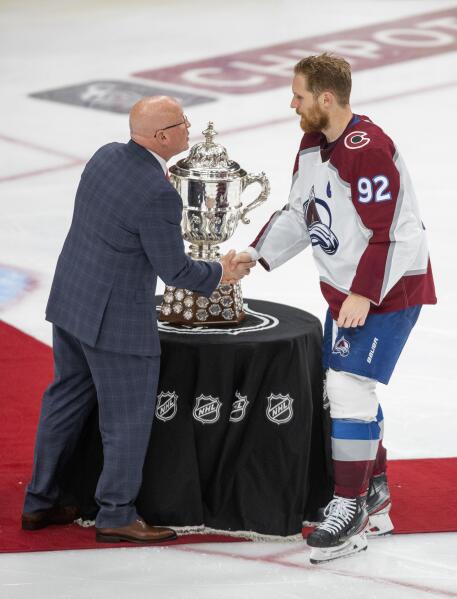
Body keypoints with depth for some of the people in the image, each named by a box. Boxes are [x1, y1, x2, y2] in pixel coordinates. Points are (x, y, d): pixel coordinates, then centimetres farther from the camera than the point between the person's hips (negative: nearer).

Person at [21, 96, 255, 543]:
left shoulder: (105, 156, 0)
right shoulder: (158, 195, -25)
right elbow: (174, 271, -17)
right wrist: (220, 274, 0)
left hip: (69, 300, 9)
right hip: (116, 320, -9)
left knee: (67, 400, 19)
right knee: (128, 418, 6)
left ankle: (40, 503, 28)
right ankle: (116, 515, 15)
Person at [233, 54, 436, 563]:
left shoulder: (369, 149, -24)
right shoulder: (312, 145, 6)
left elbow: (383, 231, -25)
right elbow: (299, 213, 14)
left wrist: (364, 294, -24)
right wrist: (258, 254, 4)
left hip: (390, 286, -10)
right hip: (345, 287, 10)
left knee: (350, 385, -14)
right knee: (344, 385, 15)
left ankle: (350, 508, -8)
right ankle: (374, 497, 29)